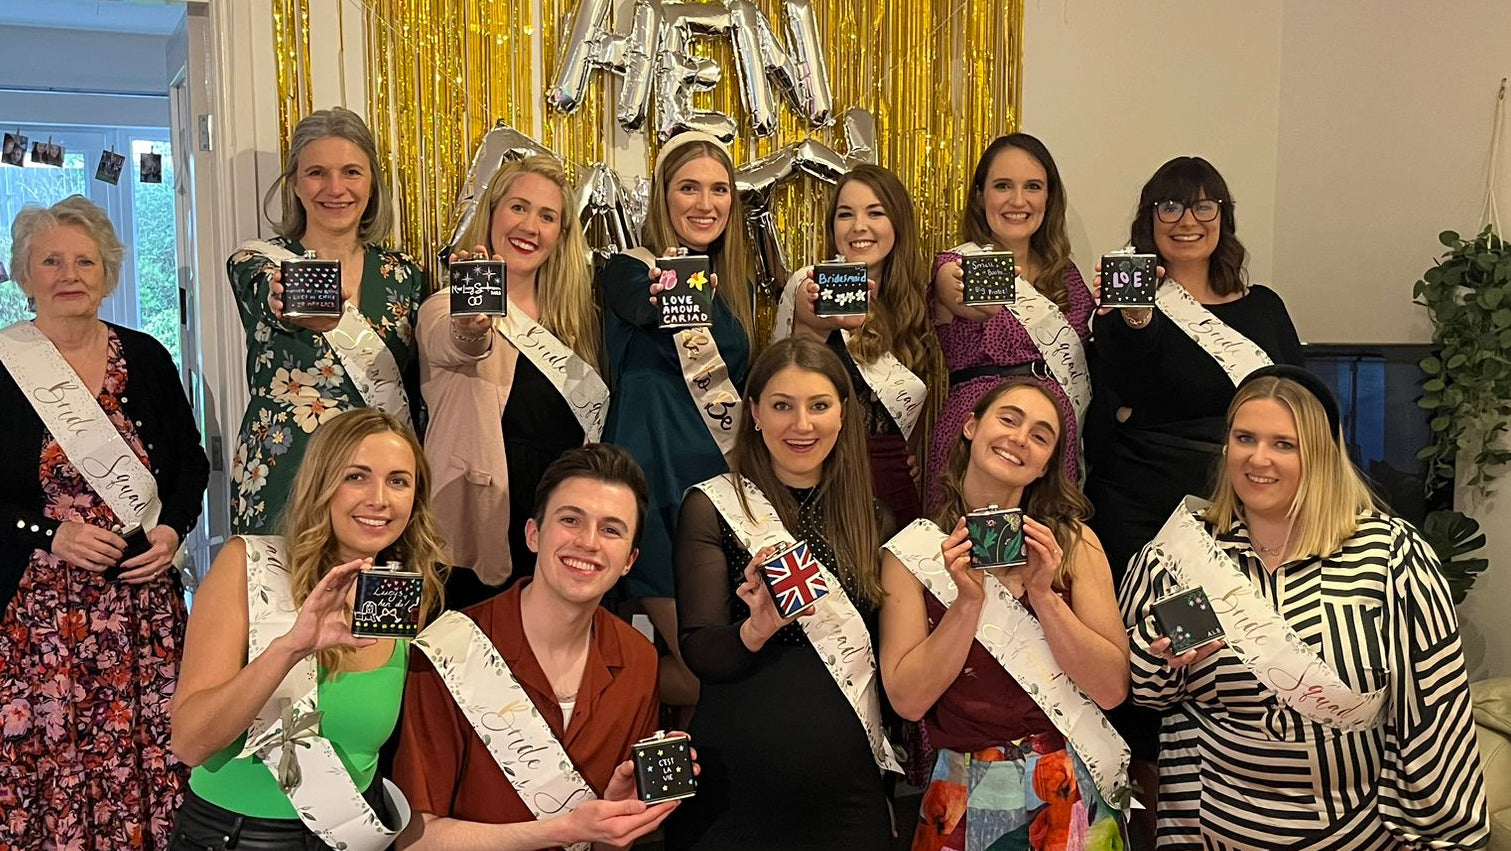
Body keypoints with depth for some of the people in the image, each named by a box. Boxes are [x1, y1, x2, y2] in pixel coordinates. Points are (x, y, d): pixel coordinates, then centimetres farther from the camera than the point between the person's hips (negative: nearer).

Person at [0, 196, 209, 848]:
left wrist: (172, 529, -3)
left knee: (147, 753, 2)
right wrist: (54, 533, -12)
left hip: (145, 597, 2)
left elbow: (191, 463, 13)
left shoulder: (145, 358, 7)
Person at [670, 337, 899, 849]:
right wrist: (756, 628, -27)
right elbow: (699, 654, -10)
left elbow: (884, 636, 12)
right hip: (742, 780, -3)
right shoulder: (714, 506, -5)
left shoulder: (864, 509, 7)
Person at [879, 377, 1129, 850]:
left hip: (1074, 791, 1)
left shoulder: (1074, 542, -3)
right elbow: (908, 699, -11)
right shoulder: (912, 551, -6)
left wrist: (1043, 594, -18)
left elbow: (1113, 688, -9)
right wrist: (970, 600, -19)